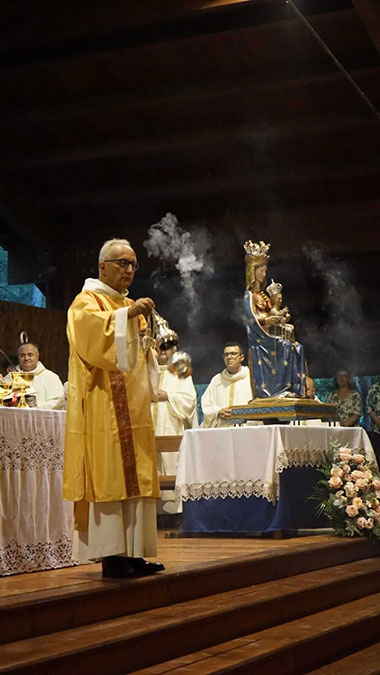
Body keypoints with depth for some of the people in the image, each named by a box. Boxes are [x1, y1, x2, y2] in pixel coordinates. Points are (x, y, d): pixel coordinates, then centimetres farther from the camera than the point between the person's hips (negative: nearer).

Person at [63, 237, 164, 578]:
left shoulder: (129, 306, 24)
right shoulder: (87, 300, -1)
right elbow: (90, 326, -22)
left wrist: (153, 344, 6)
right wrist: (128, 314, -29)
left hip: (133, 407, 8)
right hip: (104, 407, -8)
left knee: (134, 476, 5)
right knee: (109, 473, -12)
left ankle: (132, 552, 7)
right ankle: (111, 555, -12)